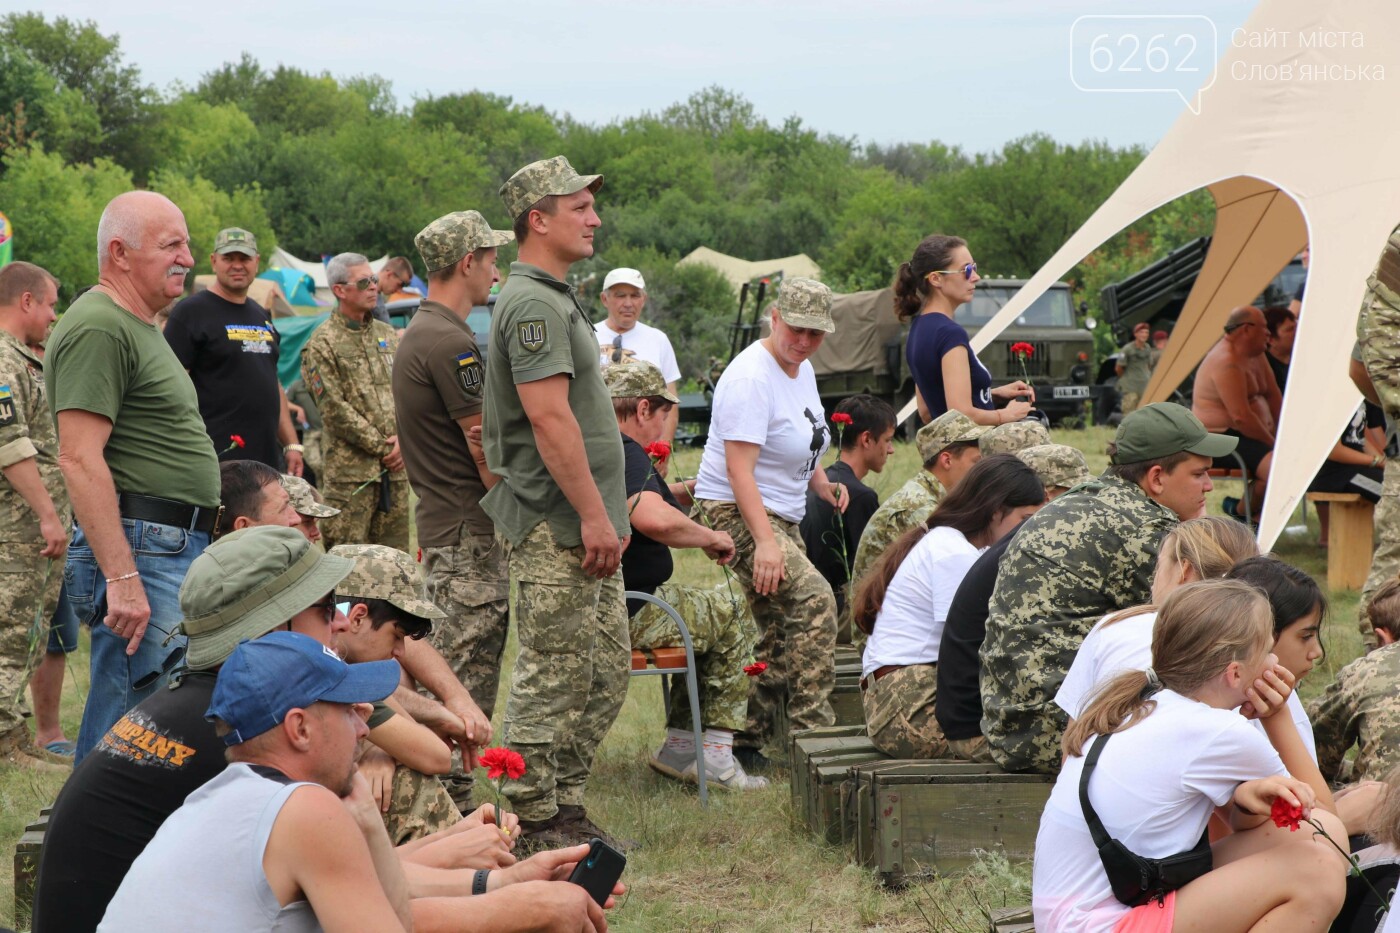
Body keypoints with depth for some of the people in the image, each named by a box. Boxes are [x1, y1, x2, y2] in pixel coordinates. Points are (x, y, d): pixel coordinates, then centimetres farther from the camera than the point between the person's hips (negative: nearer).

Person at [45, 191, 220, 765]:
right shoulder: (97, 328, -13)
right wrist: (122, 578, -26)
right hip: (137, 551, -10)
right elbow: (79, 459, -21)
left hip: (178, 551, 10)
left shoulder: (139, 328, 21)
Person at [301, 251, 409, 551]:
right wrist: (382, 447, -11)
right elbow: (335, 409, -10)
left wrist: (403, 439, -4)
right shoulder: (322, 344, -4)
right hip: (350, 472, -6)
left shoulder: (388, 336, 16)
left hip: (396, 469, 6)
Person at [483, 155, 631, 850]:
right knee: (553, 674, -5)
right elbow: (549, 417, -22)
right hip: (553, 524, -10)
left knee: (606, 669, 13)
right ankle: (534, 824, 2)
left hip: (584, 525, 10)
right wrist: (593, 514, -22)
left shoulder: (556, 298, 20)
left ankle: (566, 806, 21)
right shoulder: (532, 303, -14)